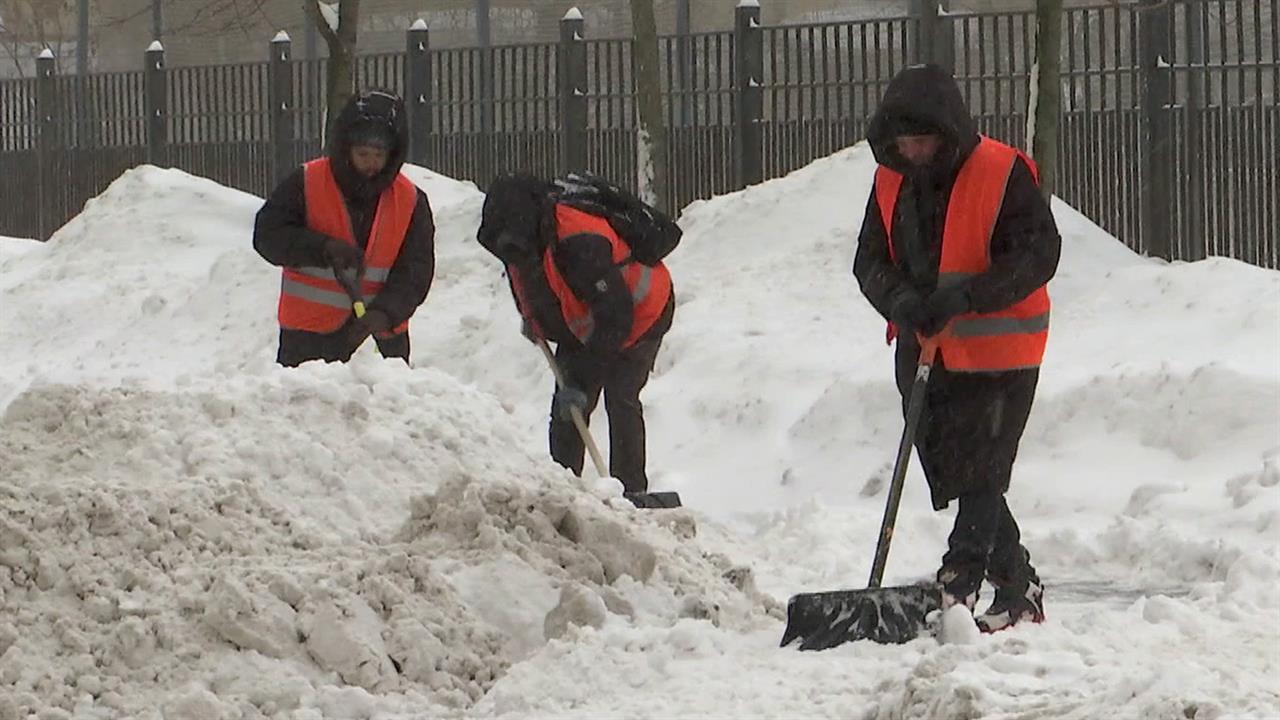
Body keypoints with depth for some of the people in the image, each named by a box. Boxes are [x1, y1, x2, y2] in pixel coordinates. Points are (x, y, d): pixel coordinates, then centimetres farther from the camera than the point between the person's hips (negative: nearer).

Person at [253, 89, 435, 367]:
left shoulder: (411, 202, -2)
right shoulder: (306, 184, -6)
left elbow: (415, 273, -7)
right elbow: (267, 236, -11)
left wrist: (384, 313, -26)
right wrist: (325, 248, -27)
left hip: (383, 335, 2)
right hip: (309, 331, -2)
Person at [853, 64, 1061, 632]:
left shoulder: (1003, 174, -13)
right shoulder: (891, 183, 6)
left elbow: (1038, 254, -16)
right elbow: (870, 260, 5)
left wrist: (964, 297, -26)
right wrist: (900, 300, -18)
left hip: (998, 352, -7)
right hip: (923, 353, 7)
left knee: (980, 472, -12)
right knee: (950, 474, 8)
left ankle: (958, 582, -12)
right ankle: (1017, 589, 19)